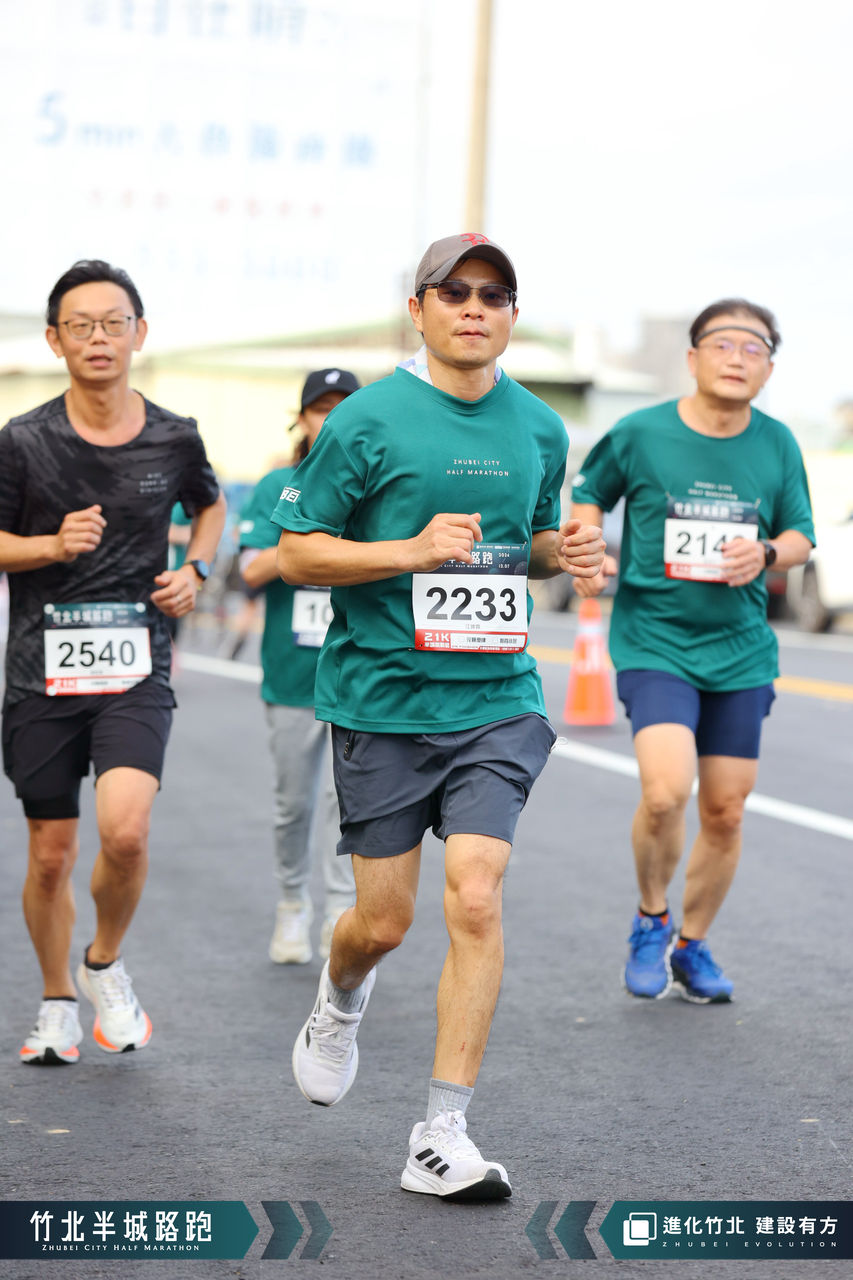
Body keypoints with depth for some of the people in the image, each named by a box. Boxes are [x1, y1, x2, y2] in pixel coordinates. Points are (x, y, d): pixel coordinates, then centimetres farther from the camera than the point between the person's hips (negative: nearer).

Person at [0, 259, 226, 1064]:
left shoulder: (174, 439, 2)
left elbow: (209, 505, 23)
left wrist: (195, 568, 6)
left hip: (137, 671, 0)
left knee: (125, 829, -21)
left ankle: (107, 963, 8)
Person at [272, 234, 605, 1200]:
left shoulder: (538, 428, 9)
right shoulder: (366, 421, -5)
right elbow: (296, 551, -4)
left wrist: (562, 551, 0)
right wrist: (412, 550, -18)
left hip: (496, 697, 2)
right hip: (381, 700, -2)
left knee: (475, 901, -12)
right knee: (384, 920, 5)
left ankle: (442, 1138, -5)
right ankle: (340, 1000, 43)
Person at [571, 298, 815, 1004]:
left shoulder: (778, 444, 2)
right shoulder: (639, 434, -7)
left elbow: (801, 534, 11)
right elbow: (588, 494, 10)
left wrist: (767, 553, -11)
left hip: (742, 649, 4)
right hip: (654, 641, -4)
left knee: (725, 812, 8)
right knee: (665, 792, -22)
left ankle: (693, 945, 30)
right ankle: (651, 918, 7)